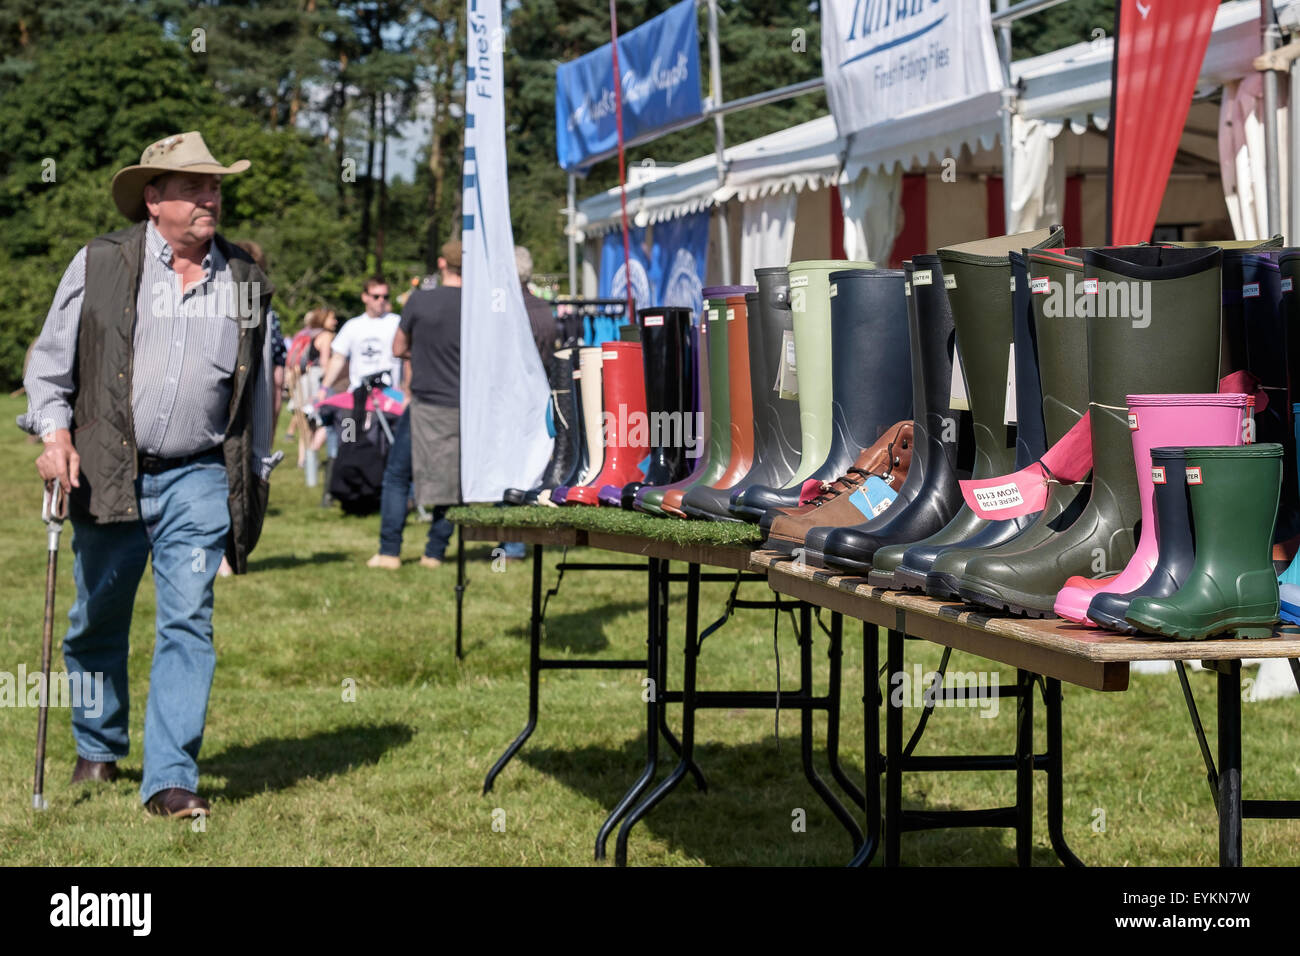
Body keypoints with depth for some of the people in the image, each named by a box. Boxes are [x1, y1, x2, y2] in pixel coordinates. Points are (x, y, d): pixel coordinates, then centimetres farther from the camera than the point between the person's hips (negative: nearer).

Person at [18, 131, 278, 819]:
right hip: (107, 475, 0)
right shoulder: (100, 264, 1)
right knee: (97, 624, 12)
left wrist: (255, 478, 18)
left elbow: (260, 383, 18)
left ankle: (171, 780, -7)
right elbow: (50, 359, 6)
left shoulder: (244, 279, 9)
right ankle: (98, 750, 35)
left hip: (199, 479, 1)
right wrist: (56, 432, -8)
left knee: (188, 621, -9)